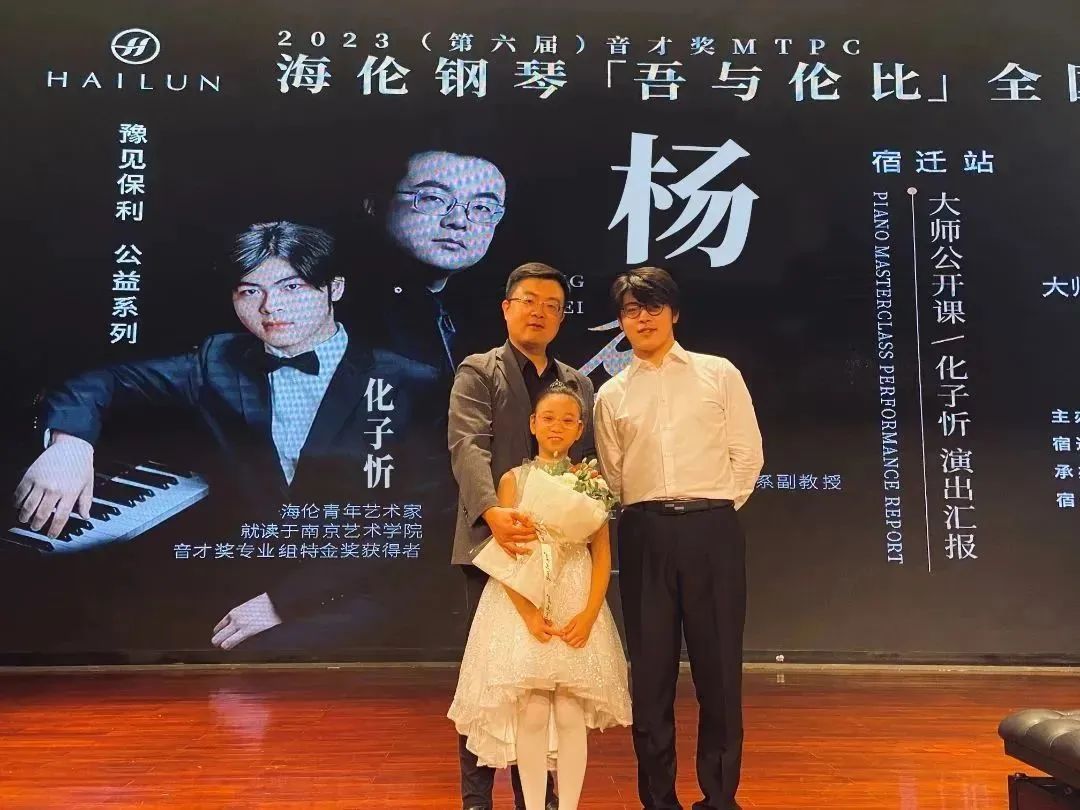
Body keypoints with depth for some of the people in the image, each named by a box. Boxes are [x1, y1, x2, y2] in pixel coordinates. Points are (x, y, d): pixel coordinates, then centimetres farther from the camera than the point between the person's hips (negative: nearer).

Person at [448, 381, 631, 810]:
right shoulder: (513, 480, 2)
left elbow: (602, 554, 3)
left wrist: (589, 614, -9)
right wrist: (529, 614, -15)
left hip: (577, 606, 1)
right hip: (523, 604, -1)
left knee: (571, 716, 4)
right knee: (530, 716, 1)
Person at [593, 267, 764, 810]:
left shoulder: (719, 374, 8)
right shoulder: (611, 394, 12)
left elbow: (747, 454, 6)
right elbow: (613, 476, 13)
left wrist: (716, 511, 1)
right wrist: (642, 519, 3)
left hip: (711, 529, -1)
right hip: (644, 534, 2)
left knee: (717, 665, 3)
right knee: (650, 668, 5)